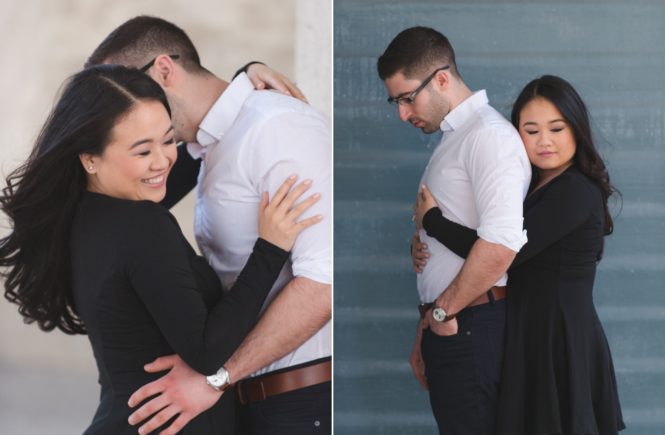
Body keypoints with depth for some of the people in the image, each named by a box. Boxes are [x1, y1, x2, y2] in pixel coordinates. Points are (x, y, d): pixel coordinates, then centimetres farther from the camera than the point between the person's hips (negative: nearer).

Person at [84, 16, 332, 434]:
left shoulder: (277, 126, -13)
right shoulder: (215, 148, 15)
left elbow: (323, 279, -21)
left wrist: (218, 377, -18)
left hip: (306, 399, -8)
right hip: (263, 399, 8)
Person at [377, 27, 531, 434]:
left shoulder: (488, 134, -12)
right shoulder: (452, 139, 16)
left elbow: (500, 244, -24)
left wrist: (443, 311, -13)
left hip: (471, 326, -9)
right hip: (447, 324, 9)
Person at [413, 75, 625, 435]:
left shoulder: (575, 192, -18)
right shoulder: (538, 188, 12)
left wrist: (431, 219, -10)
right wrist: (426, 248, -2)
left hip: (560, 339, -9)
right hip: (538, 333, 9)